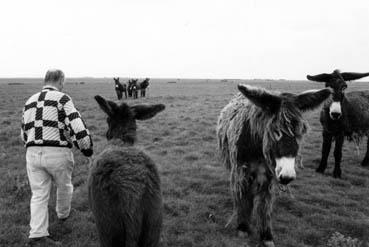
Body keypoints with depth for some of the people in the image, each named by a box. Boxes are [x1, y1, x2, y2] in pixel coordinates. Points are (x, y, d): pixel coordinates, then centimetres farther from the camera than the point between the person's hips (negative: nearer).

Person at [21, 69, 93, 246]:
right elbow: (78, 128, -18)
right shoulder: (62, 99, -8)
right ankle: (63, 213, 45)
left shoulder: (30, 102, 13)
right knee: (64, 186, 22)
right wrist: (88, 150, -3)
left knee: (39, 195, 7)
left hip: (33, 154, 5)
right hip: (58, 154, -4)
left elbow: (25, 134, 21)